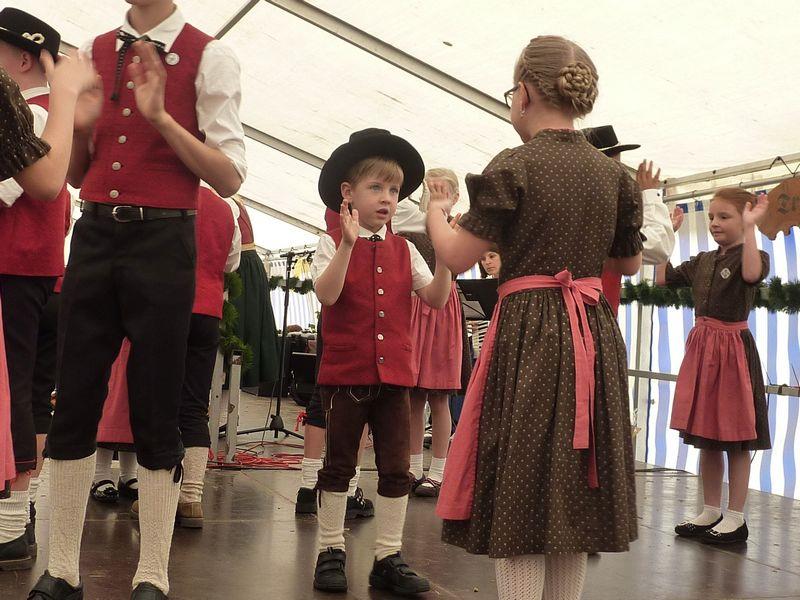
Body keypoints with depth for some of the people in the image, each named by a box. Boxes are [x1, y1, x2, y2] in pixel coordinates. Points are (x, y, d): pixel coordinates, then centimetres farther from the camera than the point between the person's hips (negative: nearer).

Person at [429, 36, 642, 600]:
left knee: (520, 494, 0)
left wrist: (436, 210, 10)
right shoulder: (614, 173, 7)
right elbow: (630, 262, 18)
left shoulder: (515, 166, -8)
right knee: (574, 500, 13)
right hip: (595, 334, 5)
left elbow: (458, 257, -9)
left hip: (528, 331, -5)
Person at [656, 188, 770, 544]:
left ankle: (735, 518, 9)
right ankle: (711, 512, 23)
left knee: (736, 440, 1)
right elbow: (662, 278, 13)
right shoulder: (702, 261, 12)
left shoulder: (750, 255, -8)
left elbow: (752, 273, -31)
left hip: (734, 348, -7)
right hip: (701, 347, 7)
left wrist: (750, 228, -31)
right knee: (706, 438, 12)